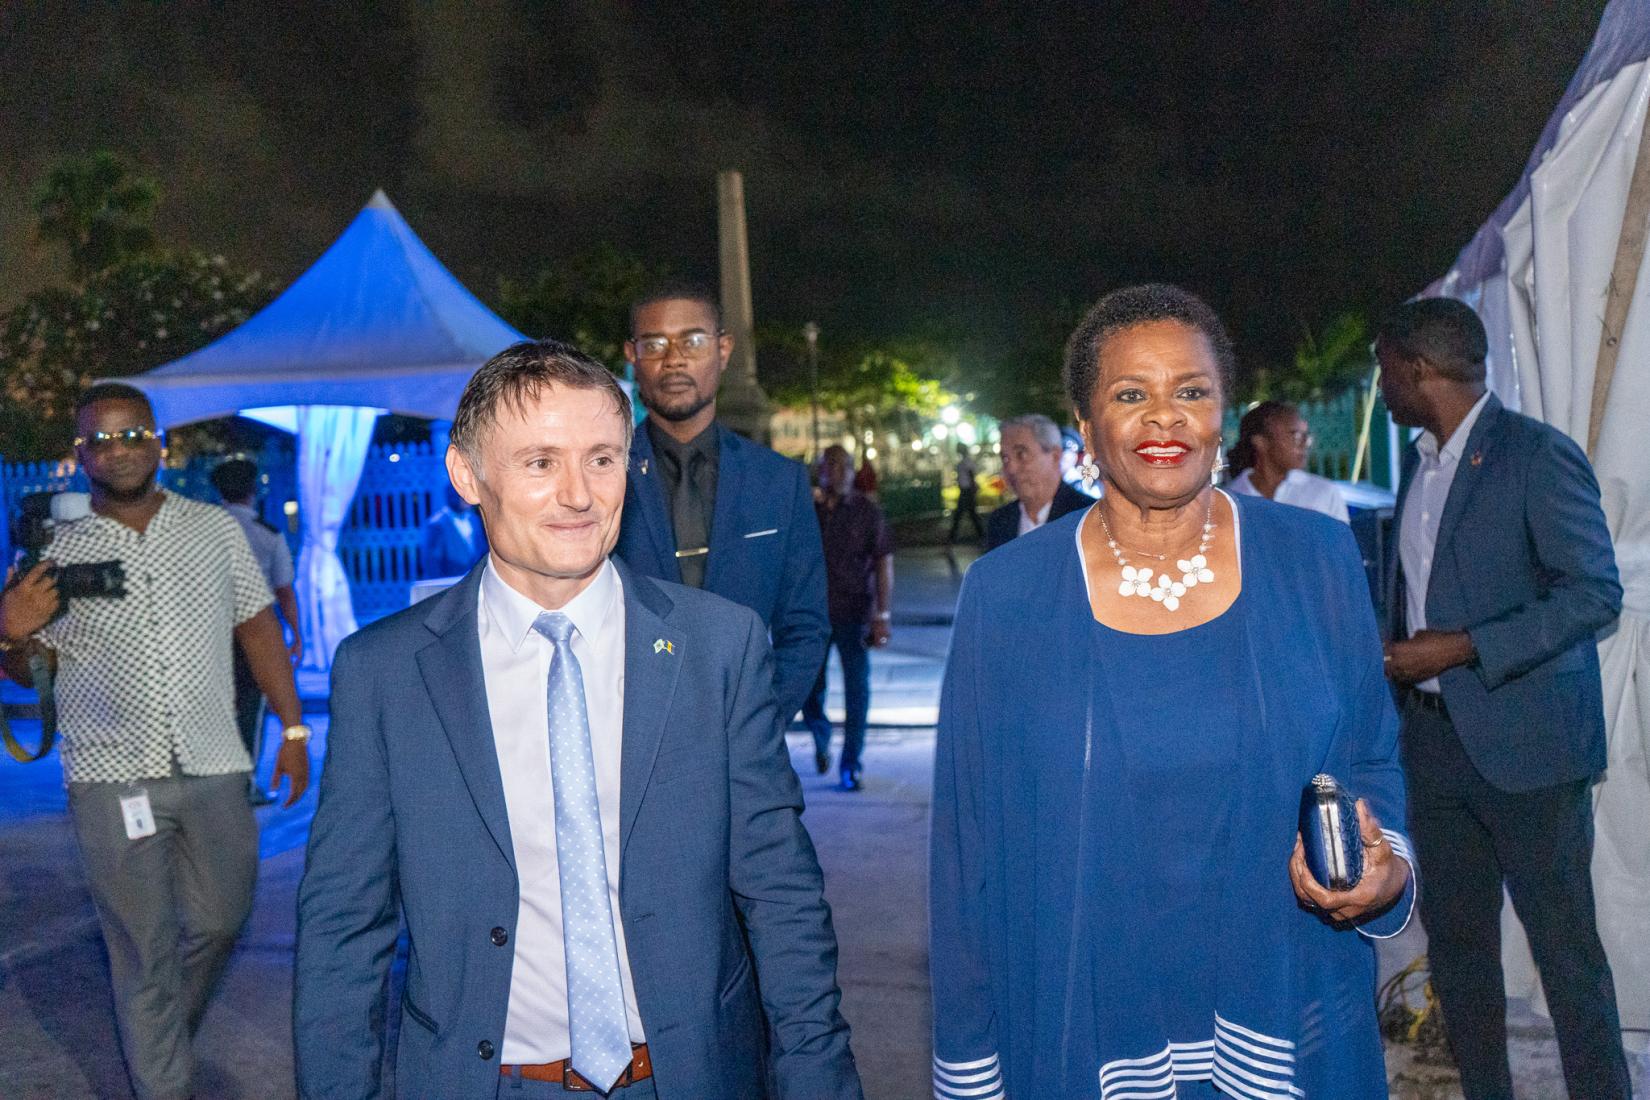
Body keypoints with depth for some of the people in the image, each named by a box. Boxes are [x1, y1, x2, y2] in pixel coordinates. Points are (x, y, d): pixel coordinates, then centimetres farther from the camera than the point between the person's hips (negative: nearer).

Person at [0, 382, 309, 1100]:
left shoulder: (216, 530, 5)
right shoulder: (58, 553, 2)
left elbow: (258, 629, 9)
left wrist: (293, 726, 6)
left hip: (213, 771, 2)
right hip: (111, 779, -2)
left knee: (217, 922, 14)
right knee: (144, 951, 4)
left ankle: (162, 1035, 41)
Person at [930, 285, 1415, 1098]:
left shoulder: (1316, 563, -4)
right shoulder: (1006, 595, -7)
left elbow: (1372, 763, 6)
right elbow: (969, 843, -3)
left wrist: (1386, 870, -15)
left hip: (1285, 1016, 1)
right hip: (1079, 1027, -1)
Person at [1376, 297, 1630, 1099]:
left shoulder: (1538, 455, -11)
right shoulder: (1420, 461, 12)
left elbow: (1596, 593, -15)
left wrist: (1461, 649, -20)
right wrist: (1394, 658, 11)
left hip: (1525, 741, -7)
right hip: (1434, 738, 7)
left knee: (1564, 944, 2)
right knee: (1455, 941, 13)